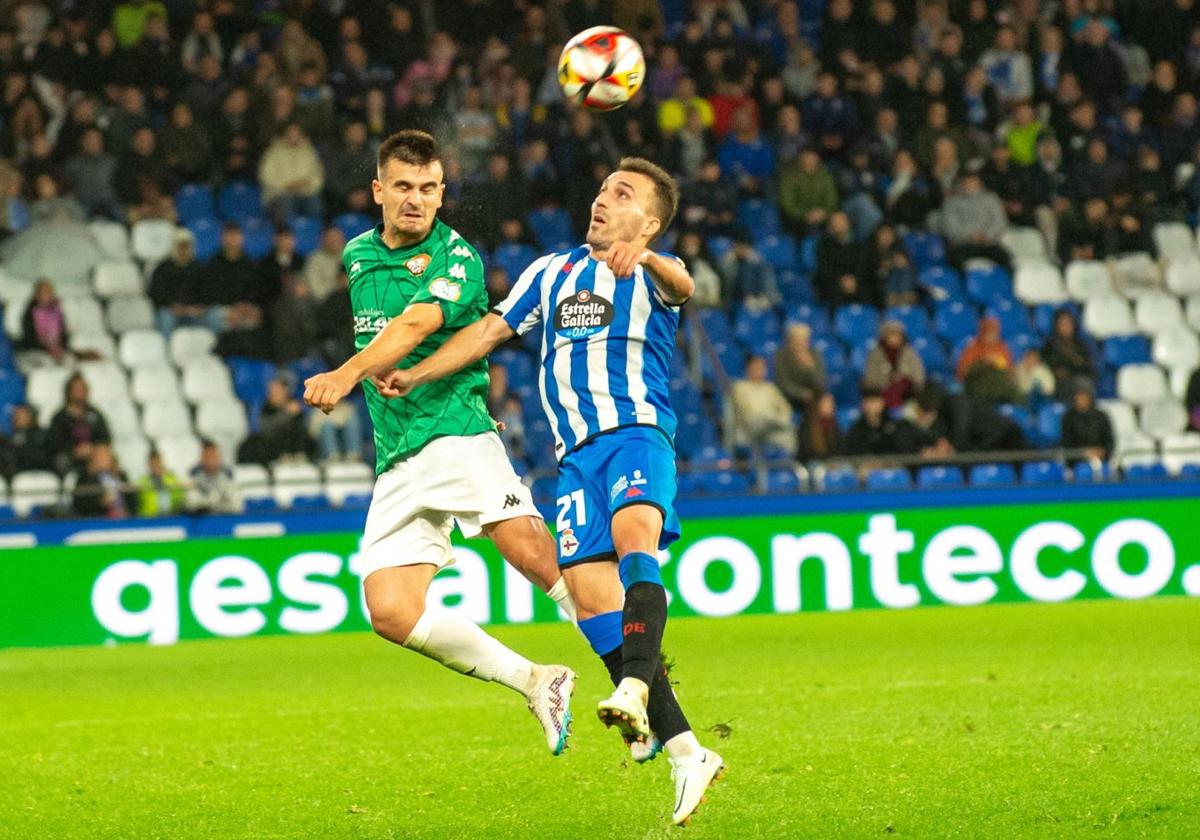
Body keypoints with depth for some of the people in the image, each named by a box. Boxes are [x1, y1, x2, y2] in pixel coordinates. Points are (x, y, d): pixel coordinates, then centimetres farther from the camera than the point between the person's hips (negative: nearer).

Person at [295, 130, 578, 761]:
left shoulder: (457, 259, -4)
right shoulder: (358, 255, 16)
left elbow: (414, 326, -23)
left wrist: (348, 373, -38)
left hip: (455, 432, -6)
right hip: (396, 465, 6)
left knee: (533, 555, -29)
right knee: (391, 612, -11)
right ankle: (536, 683, 3)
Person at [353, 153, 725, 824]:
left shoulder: (651, 275, 6)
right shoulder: (554, 271, 23)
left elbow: (682, 286, -18)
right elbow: (490, 330, 24)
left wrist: (645, 259, -41)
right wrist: (415, 375, 13)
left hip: (638, 433, -5)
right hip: (577, 453, 5)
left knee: (634, 529, -35)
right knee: (590, 591, -9)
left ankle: (636, 686, -53)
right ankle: (685, 753, -9)